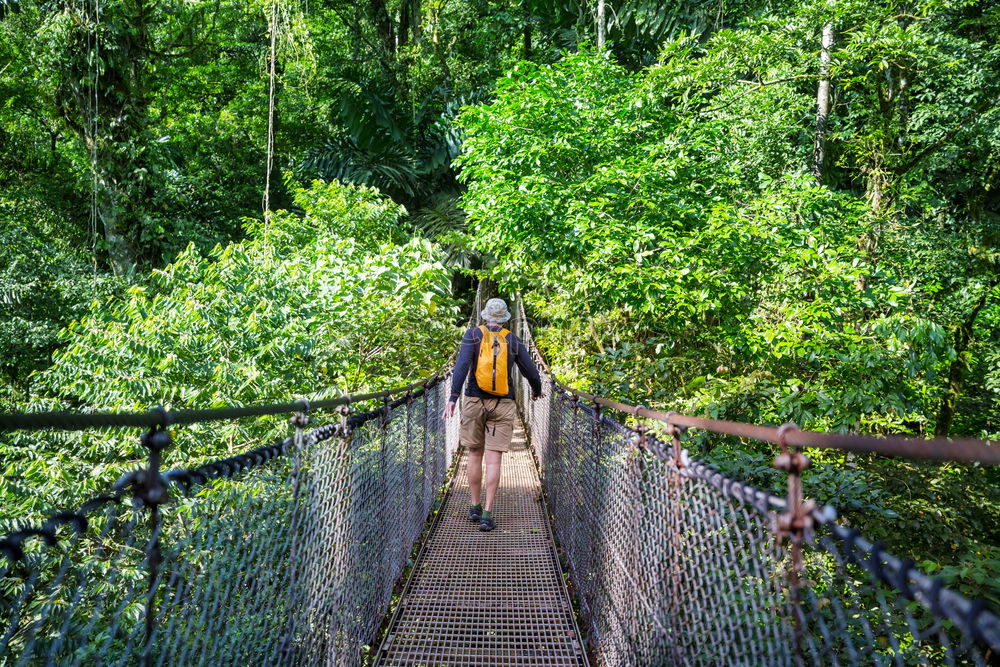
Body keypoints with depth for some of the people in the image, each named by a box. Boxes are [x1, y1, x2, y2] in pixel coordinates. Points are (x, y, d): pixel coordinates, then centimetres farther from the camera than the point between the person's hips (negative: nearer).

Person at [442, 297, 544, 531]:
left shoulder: (473, 335, 2)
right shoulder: (513, 341, 6)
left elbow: (462, 365, -12)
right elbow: (531, 372, 11)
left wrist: (452, 398, -16)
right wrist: (536, 391, 32)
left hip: (474, 401, 0)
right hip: (503, 406, 0)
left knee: (474, 454, 14)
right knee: (493, 459, -1)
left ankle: (475, 507, 21)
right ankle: (487, 514, -4)